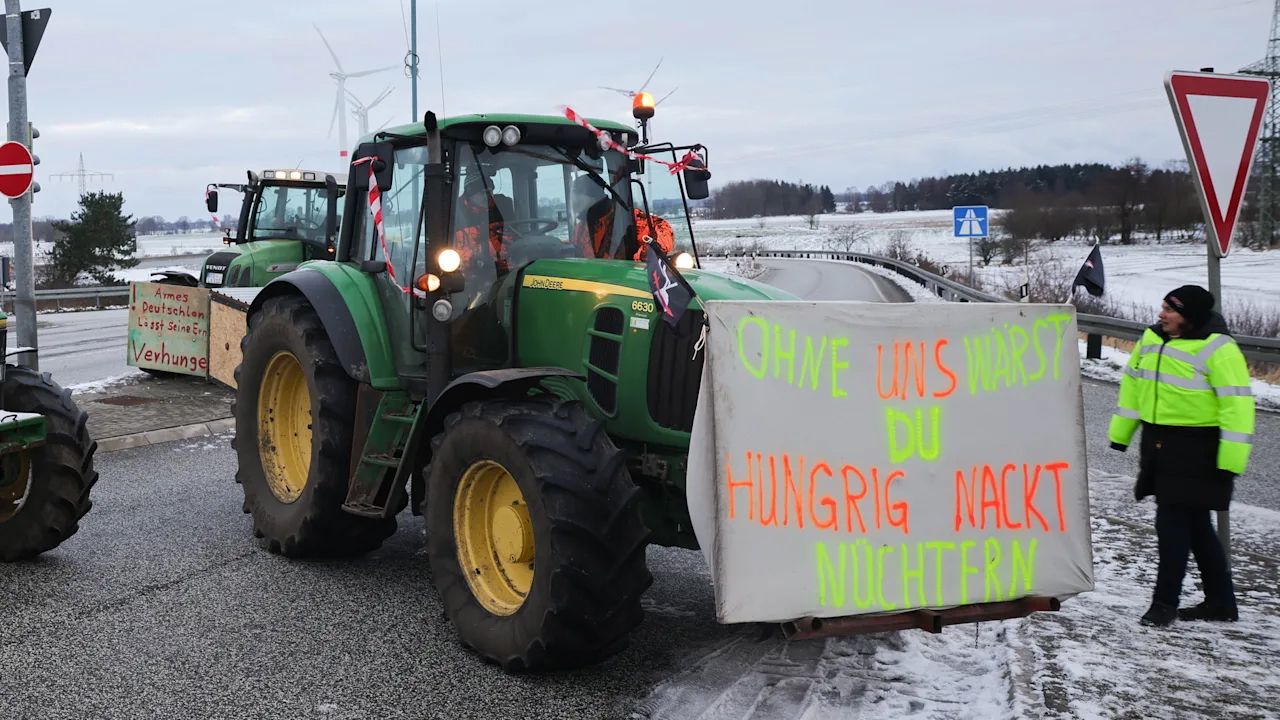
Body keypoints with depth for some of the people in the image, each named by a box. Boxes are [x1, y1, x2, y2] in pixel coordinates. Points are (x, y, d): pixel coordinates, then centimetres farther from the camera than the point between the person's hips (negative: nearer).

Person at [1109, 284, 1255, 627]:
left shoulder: (1218, 349, -15)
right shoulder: (1152, 339, 8)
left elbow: (1237, 404, -17)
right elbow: (1134, 383, 18)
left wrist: (1231, 458, -21)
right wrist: (1120, 431, 20)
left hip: (1196, 451, -8)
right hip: (1158, 444, 8)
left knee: (1174, 522, -7)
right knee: (1193, 525, 14)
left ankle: (1165, 602, 5)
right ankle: (1220, 601, 26)